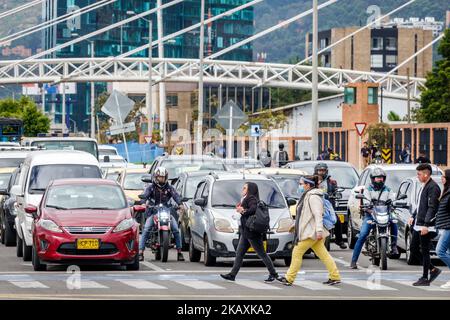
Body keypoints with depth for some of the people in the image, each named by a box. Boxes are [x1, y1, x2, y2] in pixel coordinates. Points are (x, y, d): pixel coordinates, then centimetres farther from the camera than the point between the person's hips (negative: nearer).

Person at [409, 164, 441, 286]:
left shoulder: (433, 187, -15)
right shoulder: (424, 186, 17)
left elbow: (432, 208, -20)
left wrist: (426, 225, -24)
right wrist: (413, 216, 19)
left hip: (426, 227, -10)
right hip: (418, 225, 10)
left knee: (425, 252, -3)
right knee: (414, 250, 12)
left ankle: (425, 278, 4)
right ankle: (433, 270, 20)